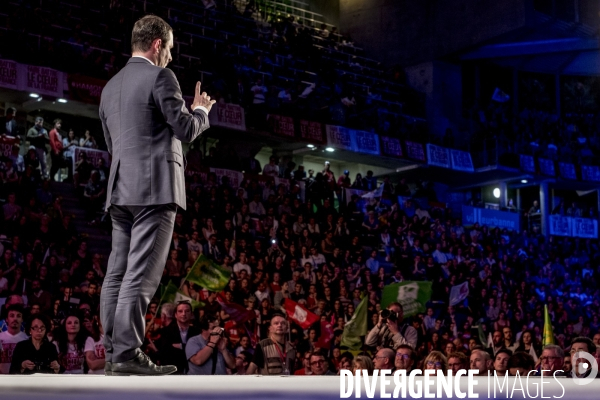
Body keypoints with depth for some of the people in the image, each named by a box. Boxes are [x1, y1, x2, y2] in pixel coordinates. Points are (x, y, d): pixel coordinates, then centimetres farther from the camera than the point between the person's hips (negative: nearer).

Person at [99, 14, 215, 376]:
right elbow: (186, 130, -9)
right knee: (141, 274, -10)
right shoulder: (160, 77, -5)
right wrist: (202, 110, 12)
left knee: (117, 272, 7)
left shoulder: (112, 86, 19)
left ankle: (113, 352, 8)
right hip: (155, 188, -8)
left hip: (121, 190, 8)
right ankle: (128, 353, -13)